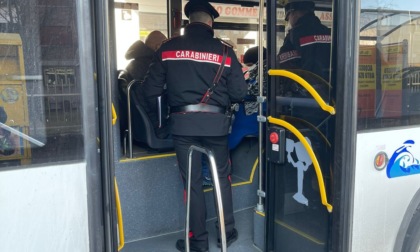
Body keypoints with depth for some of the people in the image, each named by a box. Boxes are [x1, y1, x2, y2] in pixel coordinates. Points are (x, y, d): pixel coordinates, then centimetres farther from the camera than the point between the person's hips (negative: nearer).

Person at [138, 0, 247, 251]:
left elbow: (150, 90, 1)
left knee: (193, 181, 11)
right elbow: (239, 92, 0)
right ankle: (228, 232, 28)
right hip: (215, 122, 0)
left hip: (183, 123, 0)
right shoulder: (224, 50, -1)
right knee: (222, 177, 18)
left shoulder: (168, 48, 0)